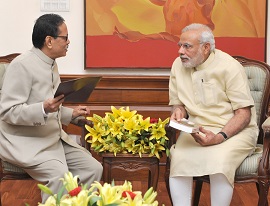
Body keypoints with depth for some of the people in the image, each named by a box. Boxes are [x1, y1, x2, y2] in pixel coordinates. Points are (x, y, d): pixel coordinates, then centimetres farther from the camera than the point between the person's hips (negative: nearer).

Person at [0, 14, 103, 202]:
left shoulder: (52, 65, 13)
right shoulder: (22, 65, -15)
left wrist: (71, 114, 9)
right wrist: (44, 108, -32)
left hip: (55, 139, 9)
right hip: (27, 143, -8)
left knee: (93, 168, -5)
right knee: (60, 175, -30)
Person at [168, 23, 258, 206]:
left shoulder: (229, 67, -11)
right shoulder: (178, 65, 4)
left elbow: (244, 114, -12)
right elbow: (178, 102, 16)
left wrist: (220, 137, -26)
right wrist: (179, 111, -10)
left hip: (233, 130, -4)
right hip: (197, 128, 4)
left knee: (219, 159, -34)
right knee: (178, 157, -27)